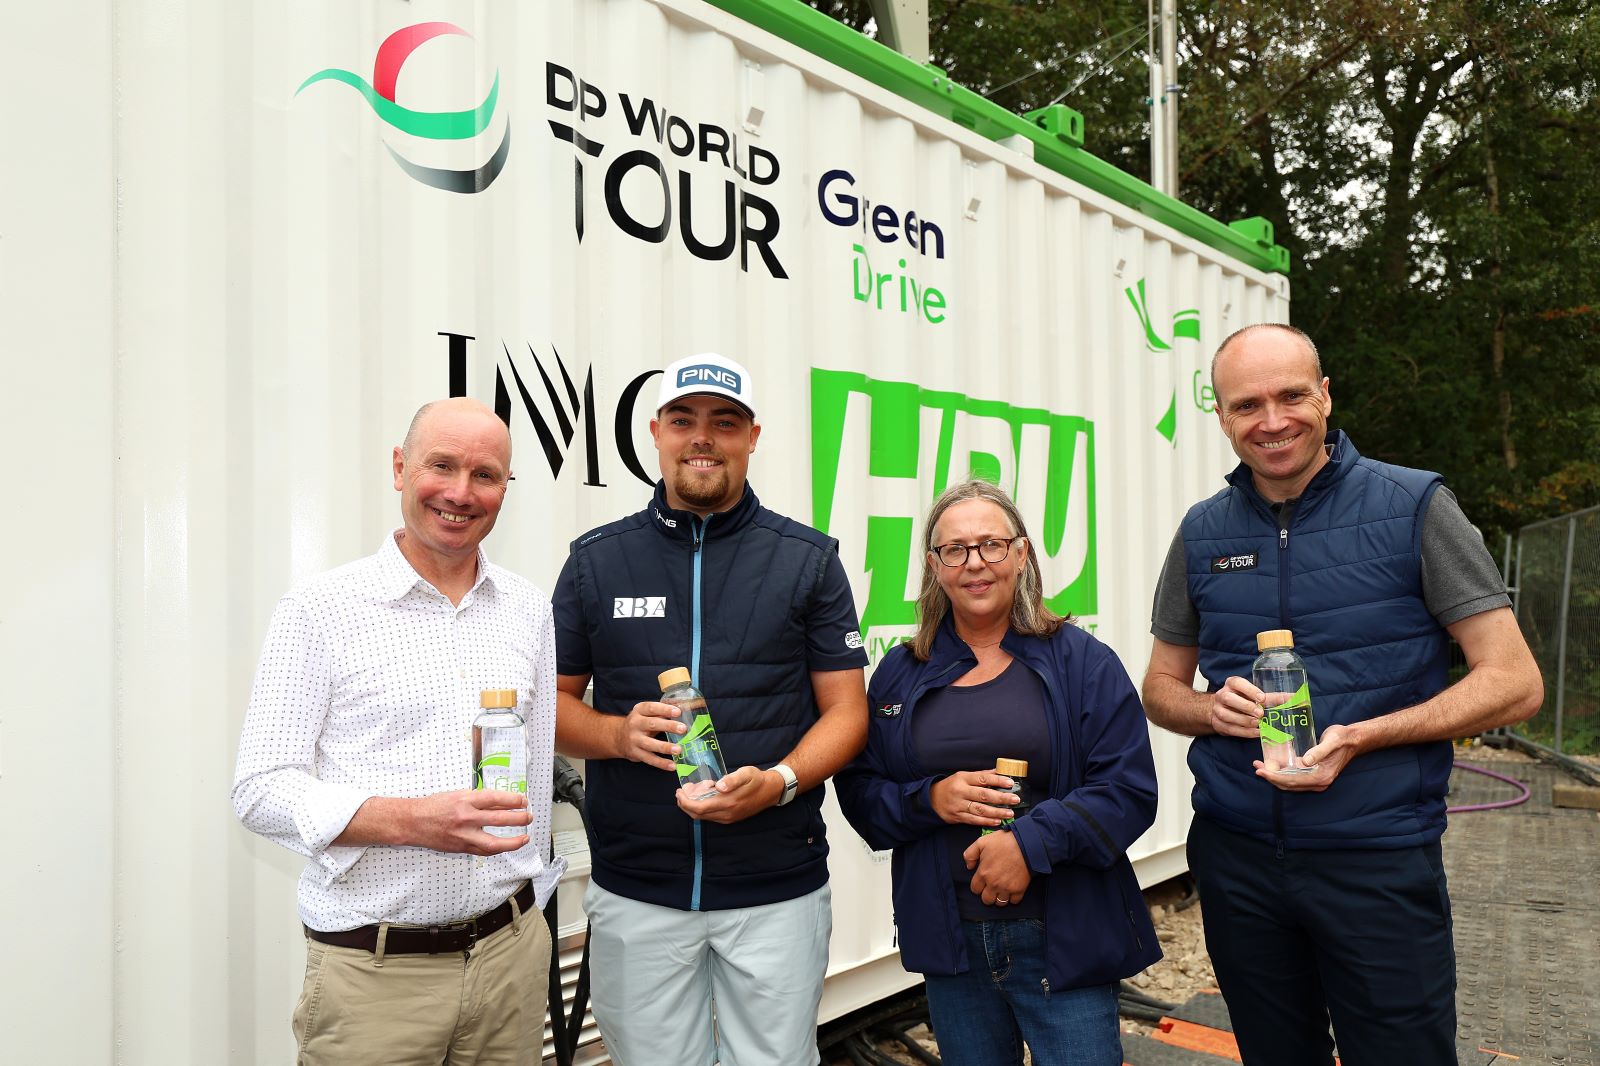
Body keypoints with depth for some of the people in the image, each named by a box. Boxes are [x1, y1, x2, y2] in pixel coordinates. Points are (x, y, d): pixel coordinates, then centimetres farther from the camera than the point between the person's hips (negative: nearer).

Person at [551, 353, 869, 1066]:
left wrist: (780, 781, -18)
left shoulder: (808, 559, 1)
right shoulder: (596, 559, 4)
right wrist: (619, 734, -13)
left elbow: (846, 710, 0)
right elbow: (554, 699, 8)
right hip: (634, 890, 1)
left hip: (779, 888, -1)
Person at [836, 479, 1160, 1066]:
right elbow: (859, 794, 4)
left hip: (1063, 938, -2)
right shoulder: (900, 675, 5)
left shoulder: (1083, 662, -3)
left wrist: (1033, 841, -20)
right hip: (950, 942, 3)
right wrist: (929, 799, -15)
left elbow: (1131, 790, -8)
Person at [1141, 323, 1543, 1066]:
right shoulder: (1202, 533, 3)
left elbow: (1514, 682, -7)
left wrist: (1358, 738, -19)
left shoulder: (1413, 508, -6)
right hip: (1235, 857, 3)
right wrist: (1215, 710, -11)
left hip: (1379, 861, -3)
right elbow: (1161, 689, 12)